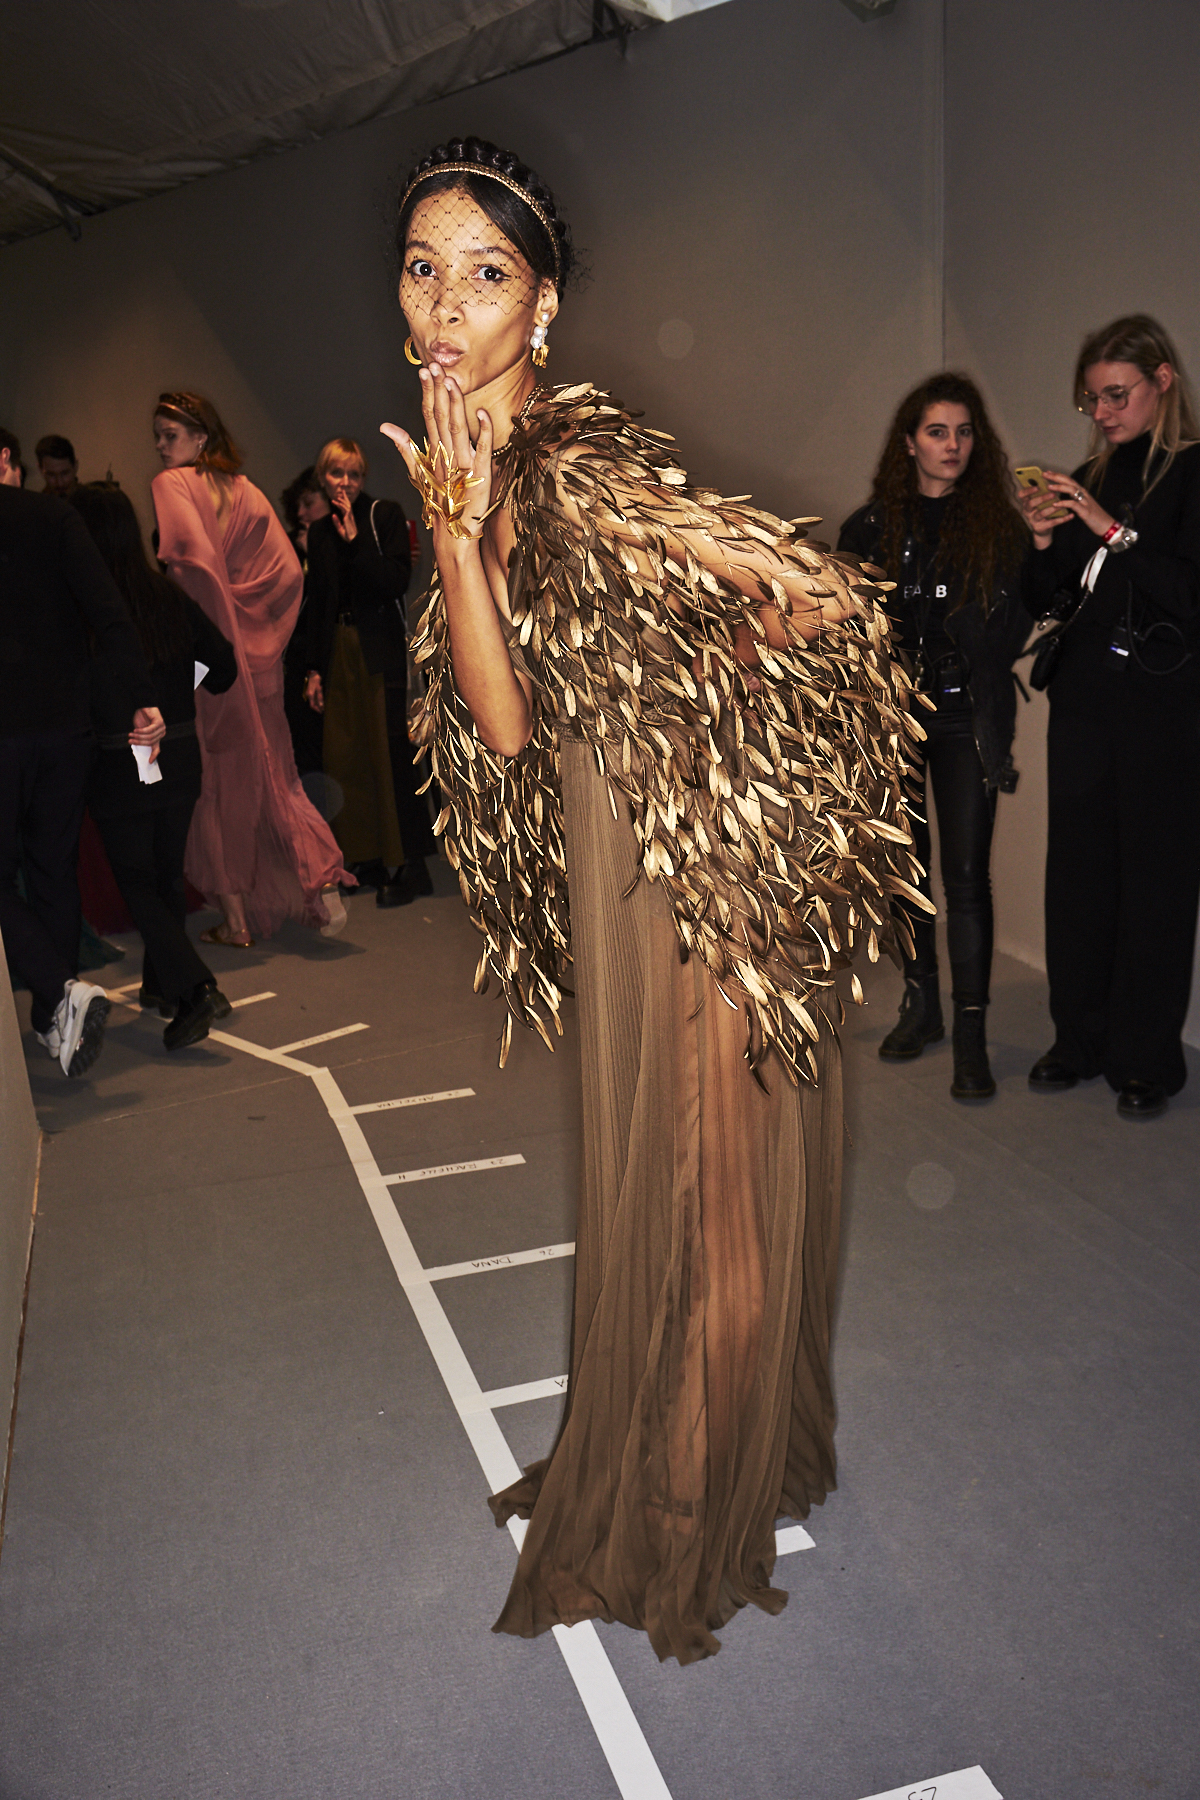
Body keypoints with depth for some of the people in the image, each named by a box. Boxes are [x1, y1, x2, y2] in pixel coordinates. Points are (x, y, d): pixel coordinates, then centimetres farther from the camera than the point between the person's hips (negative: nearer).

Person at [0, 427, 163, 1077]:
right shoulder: (52, 516, 3)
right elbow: (107, 613, -10)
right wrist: (138, 698, -14)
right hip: (66, 724, 3)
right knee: (55, 866, 15)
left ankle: (60, 991, -14)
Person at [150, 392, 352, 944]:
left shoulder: (171, 484, -8)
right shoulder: (245, 490, 9)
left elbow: (191, 560, -22)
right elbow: (287, 571, 5)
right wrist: (248, 623, 12)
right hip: (253, 656, 5)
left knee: (214, 781, 4)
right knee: (271, 774, 14)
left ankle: (235, 919, 8)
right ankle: (320, 884, 2)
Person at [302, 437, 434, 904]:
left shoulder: (385, 515, -1)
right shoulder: (319, 533, 14)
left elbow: (396, 581, -13)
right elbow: (316, 604, 16)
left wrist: (354, 539, -16)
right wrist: (314, 669, 12)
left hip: (381, 651, -5)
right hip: (339, 652, 5)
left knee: (390, 753, -8)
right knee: (345, 755, 2)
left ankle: (406, 865, -3)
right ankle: (365, 859, 11)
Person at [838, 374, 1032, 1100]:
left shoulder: (1001, 525, 3)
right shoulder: (871, 527, 5)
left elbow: (1013, 627, 1)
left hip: (967, 720, -2)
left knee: (967, 875, -5)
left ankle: (972, 1035, 1)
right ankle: (922, 1005, 26)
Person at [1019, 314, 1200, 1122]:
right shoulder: (1090, 478, 13)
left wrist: (1113, 531, -17)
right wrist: (1043, 545, -3)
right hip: (1085, 698, 6)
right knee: (1077, 869, 8)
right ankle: (1082, 1039, 20)